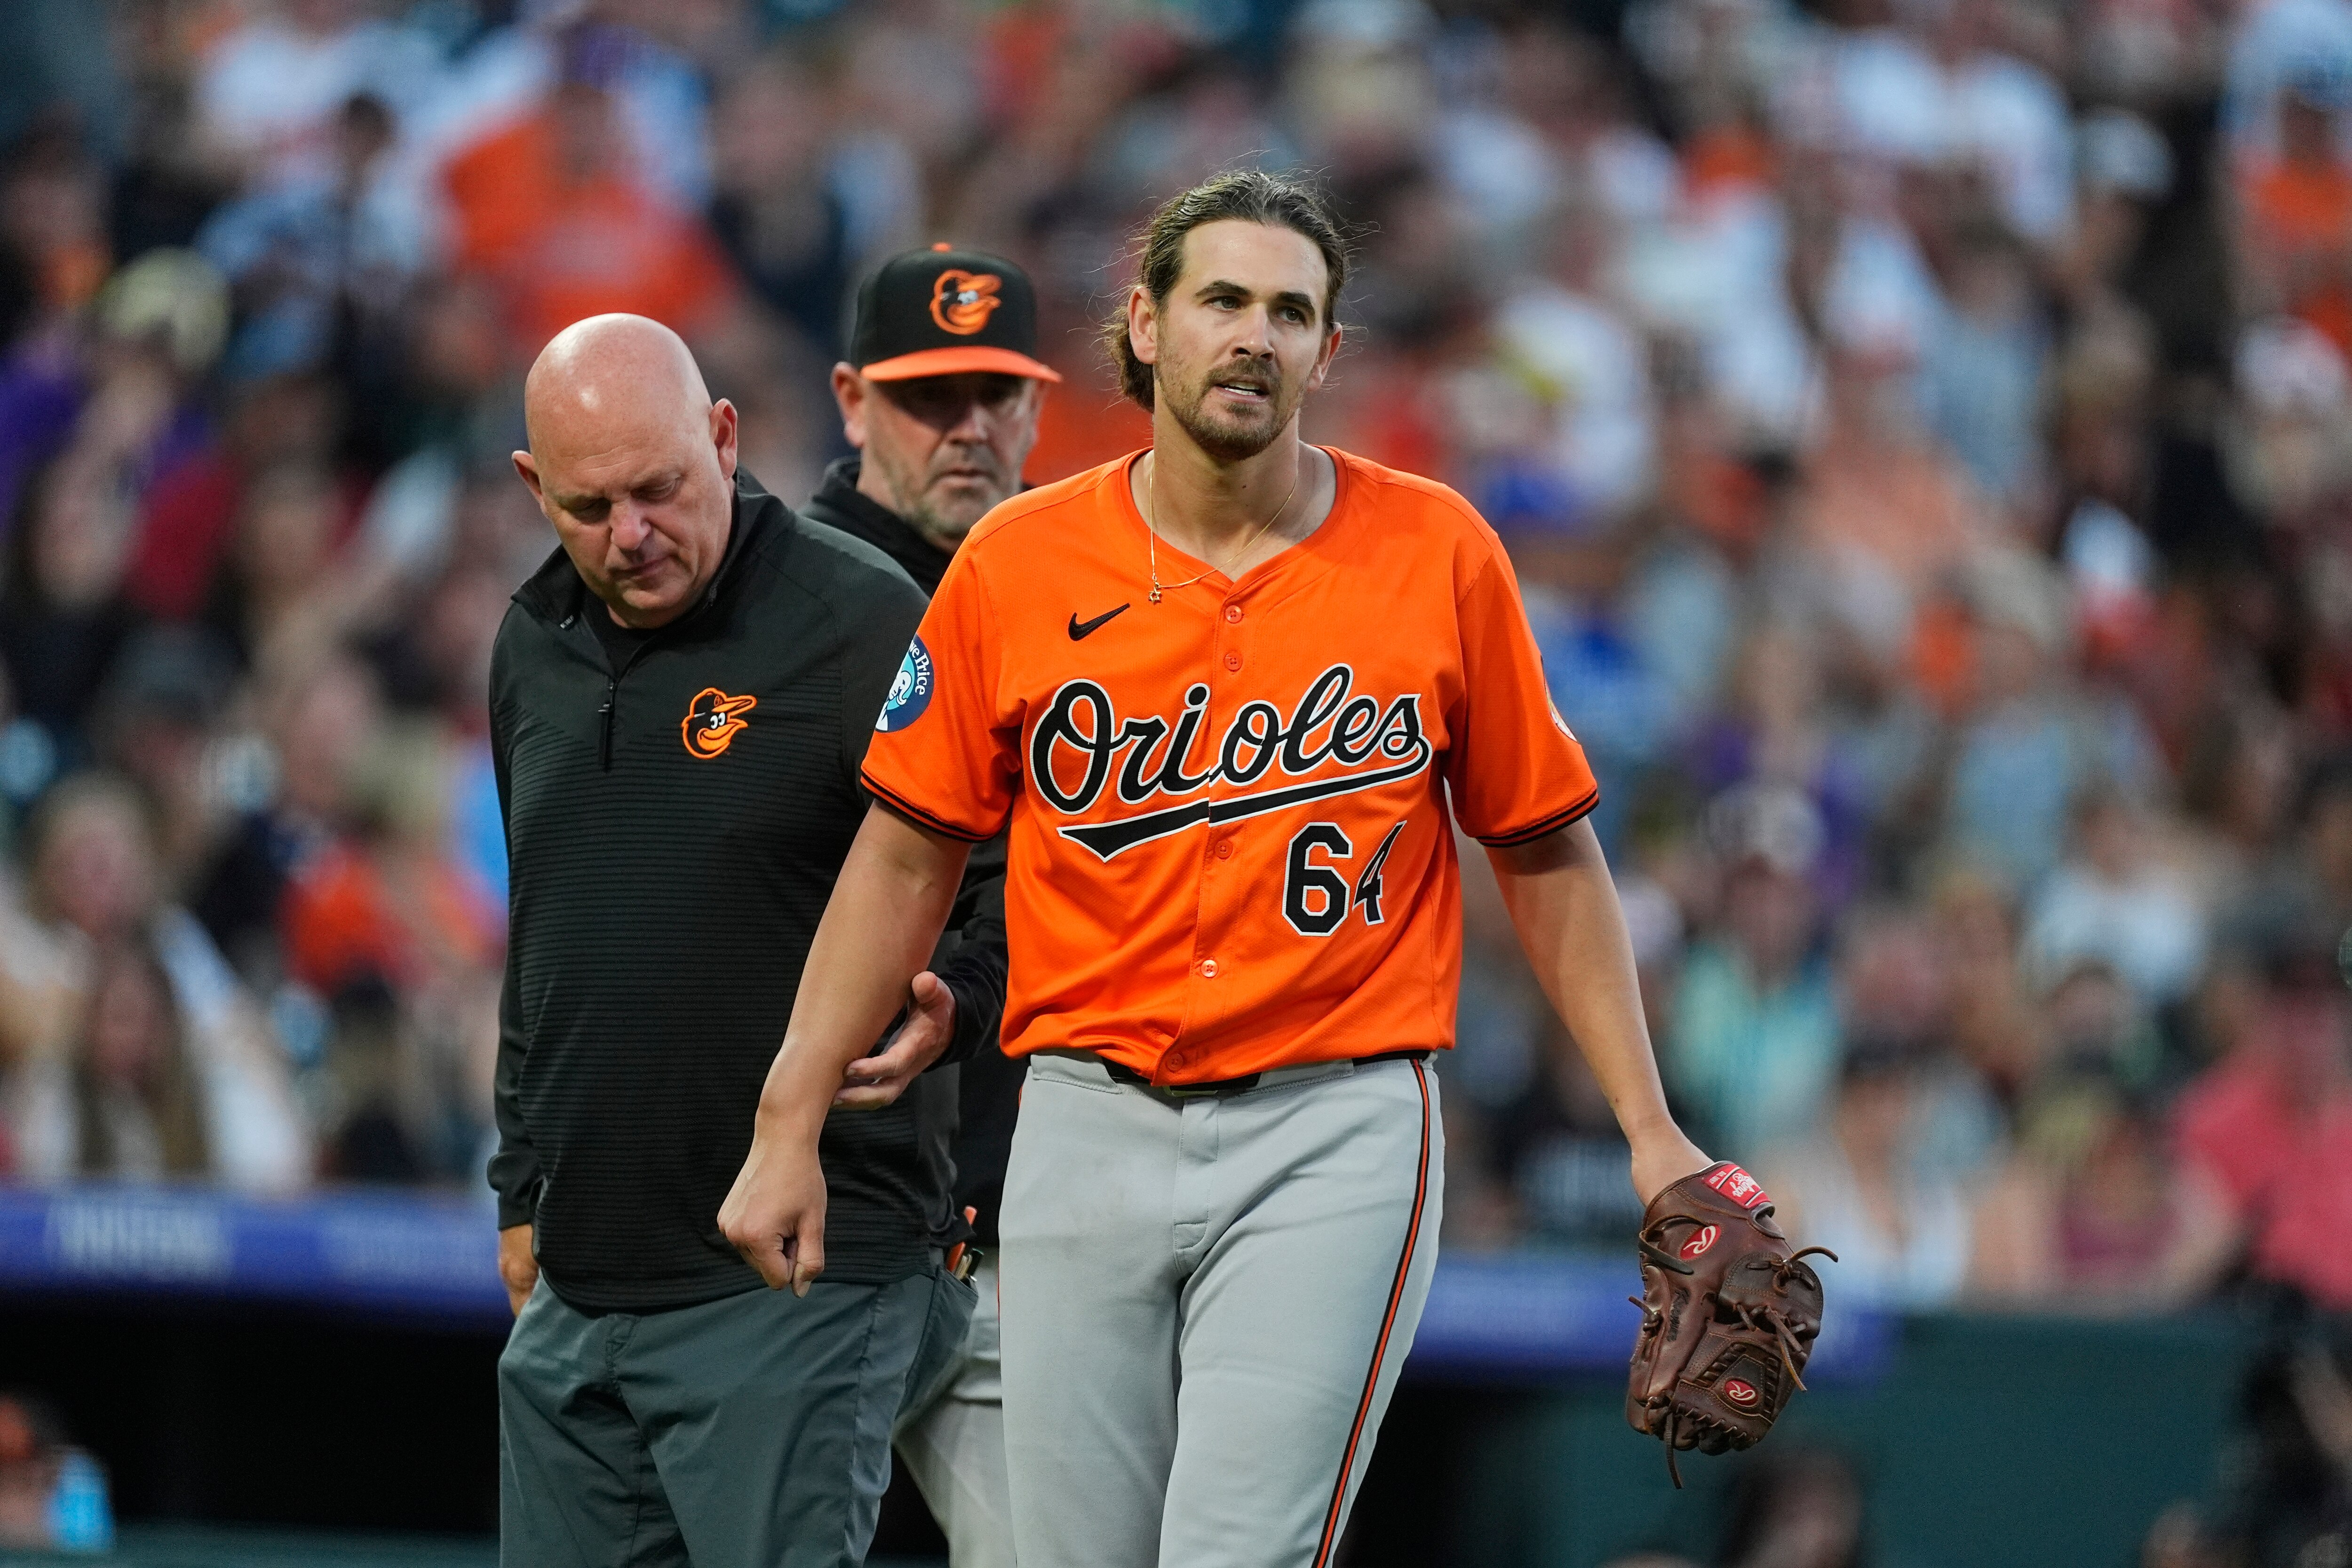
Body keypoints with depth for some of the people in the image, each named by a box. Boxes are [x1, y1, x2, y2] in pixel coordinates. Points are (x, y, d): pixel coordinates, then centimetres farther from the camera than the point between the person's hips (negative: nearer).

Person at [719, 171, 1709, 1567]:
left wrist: (1648, 1125, 5)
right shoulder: (1018, 565, 3)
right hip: (1089, 1126, 2)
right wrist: (790, 1128, 7)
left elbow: (1547, 848, 9)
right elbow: (910, 853, 10)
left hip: (1335, 1134, -2)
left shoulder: (1437, 554, 2)